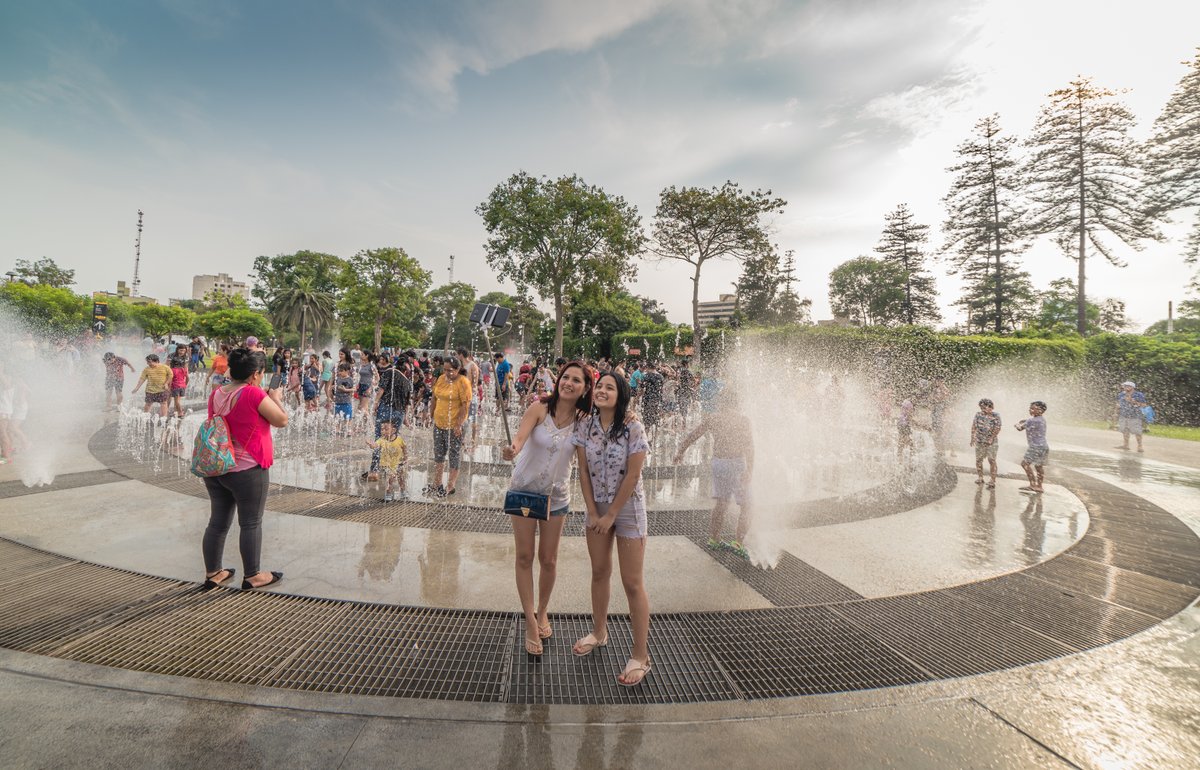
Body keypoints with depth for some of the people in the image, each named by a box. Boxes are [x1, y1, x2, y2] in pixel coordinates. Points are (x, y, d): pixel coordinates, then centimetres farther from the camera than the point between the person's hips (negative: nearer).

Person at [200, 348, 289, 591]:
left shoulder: (216, 394, 5)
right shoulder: (254, 394, -17)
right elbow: (282, 420, -11)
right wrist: (275, 399, 5)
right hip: (247, 471, -7)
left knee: (218, 522, 16)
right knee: (251, 524, 5)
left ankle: (212, 573, 27)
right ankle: (252, 576, 15)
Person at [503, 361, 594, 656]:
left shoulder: (583, 420, -7)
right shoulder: (540, 408, -16)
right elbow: (521, 435, -28)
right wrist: (512, 449, -52)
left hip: (556, 496, 2)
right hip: (524, 490, -2)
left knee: (548, 560, 13)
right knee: (525, 557, 5)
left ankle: (542, 611, 38)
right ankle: (530, 622, 20)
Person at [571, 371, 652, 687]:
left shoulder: (633, 429, -17)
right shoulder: (585, 426, -4)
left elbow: (633, 475, -16)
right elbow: (583, 470, -2)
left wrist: (611, 515, -13)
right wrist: (593, 512, -5)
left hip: (627, 507, -5)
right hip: (597, 507, 5)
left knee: (632, 582, 0)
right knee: (599, 572, 19)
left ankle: (640, 655, 13)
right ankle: (599, 632, 40)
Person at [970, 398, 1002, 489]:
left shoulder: (995, 416, -6)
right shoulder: (978, 414, 5)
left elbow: (997, 428, -10)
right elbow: (974, 426, 6)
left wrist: (991, 439, -18)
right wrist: (972, 437, -2)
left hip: (991, 442, -4)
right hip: (979, 442, 4)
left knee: (991, 461, -6)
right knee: (978, 460, 6)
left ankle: (993, 481, -3)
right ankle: (980, 478, 21)